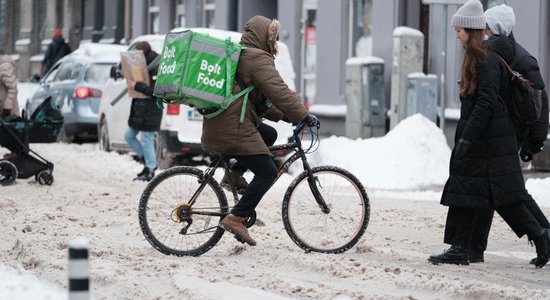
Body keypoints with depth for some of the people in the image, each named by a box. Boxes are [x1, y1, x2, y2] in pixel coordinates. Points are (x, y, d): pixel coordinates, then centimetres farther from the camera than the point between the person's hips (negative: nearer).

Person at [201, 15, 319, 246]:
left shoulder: (236, 55, 25)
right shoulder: (258, 59, -6)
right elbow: (278, 91, -17)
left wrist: (282, 115, 23)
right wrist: (303, 116, -16)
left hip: (217, 125, 10)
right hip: (235, 129, -10)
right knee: (267, 173, -8)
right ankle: (236, 218, -15)